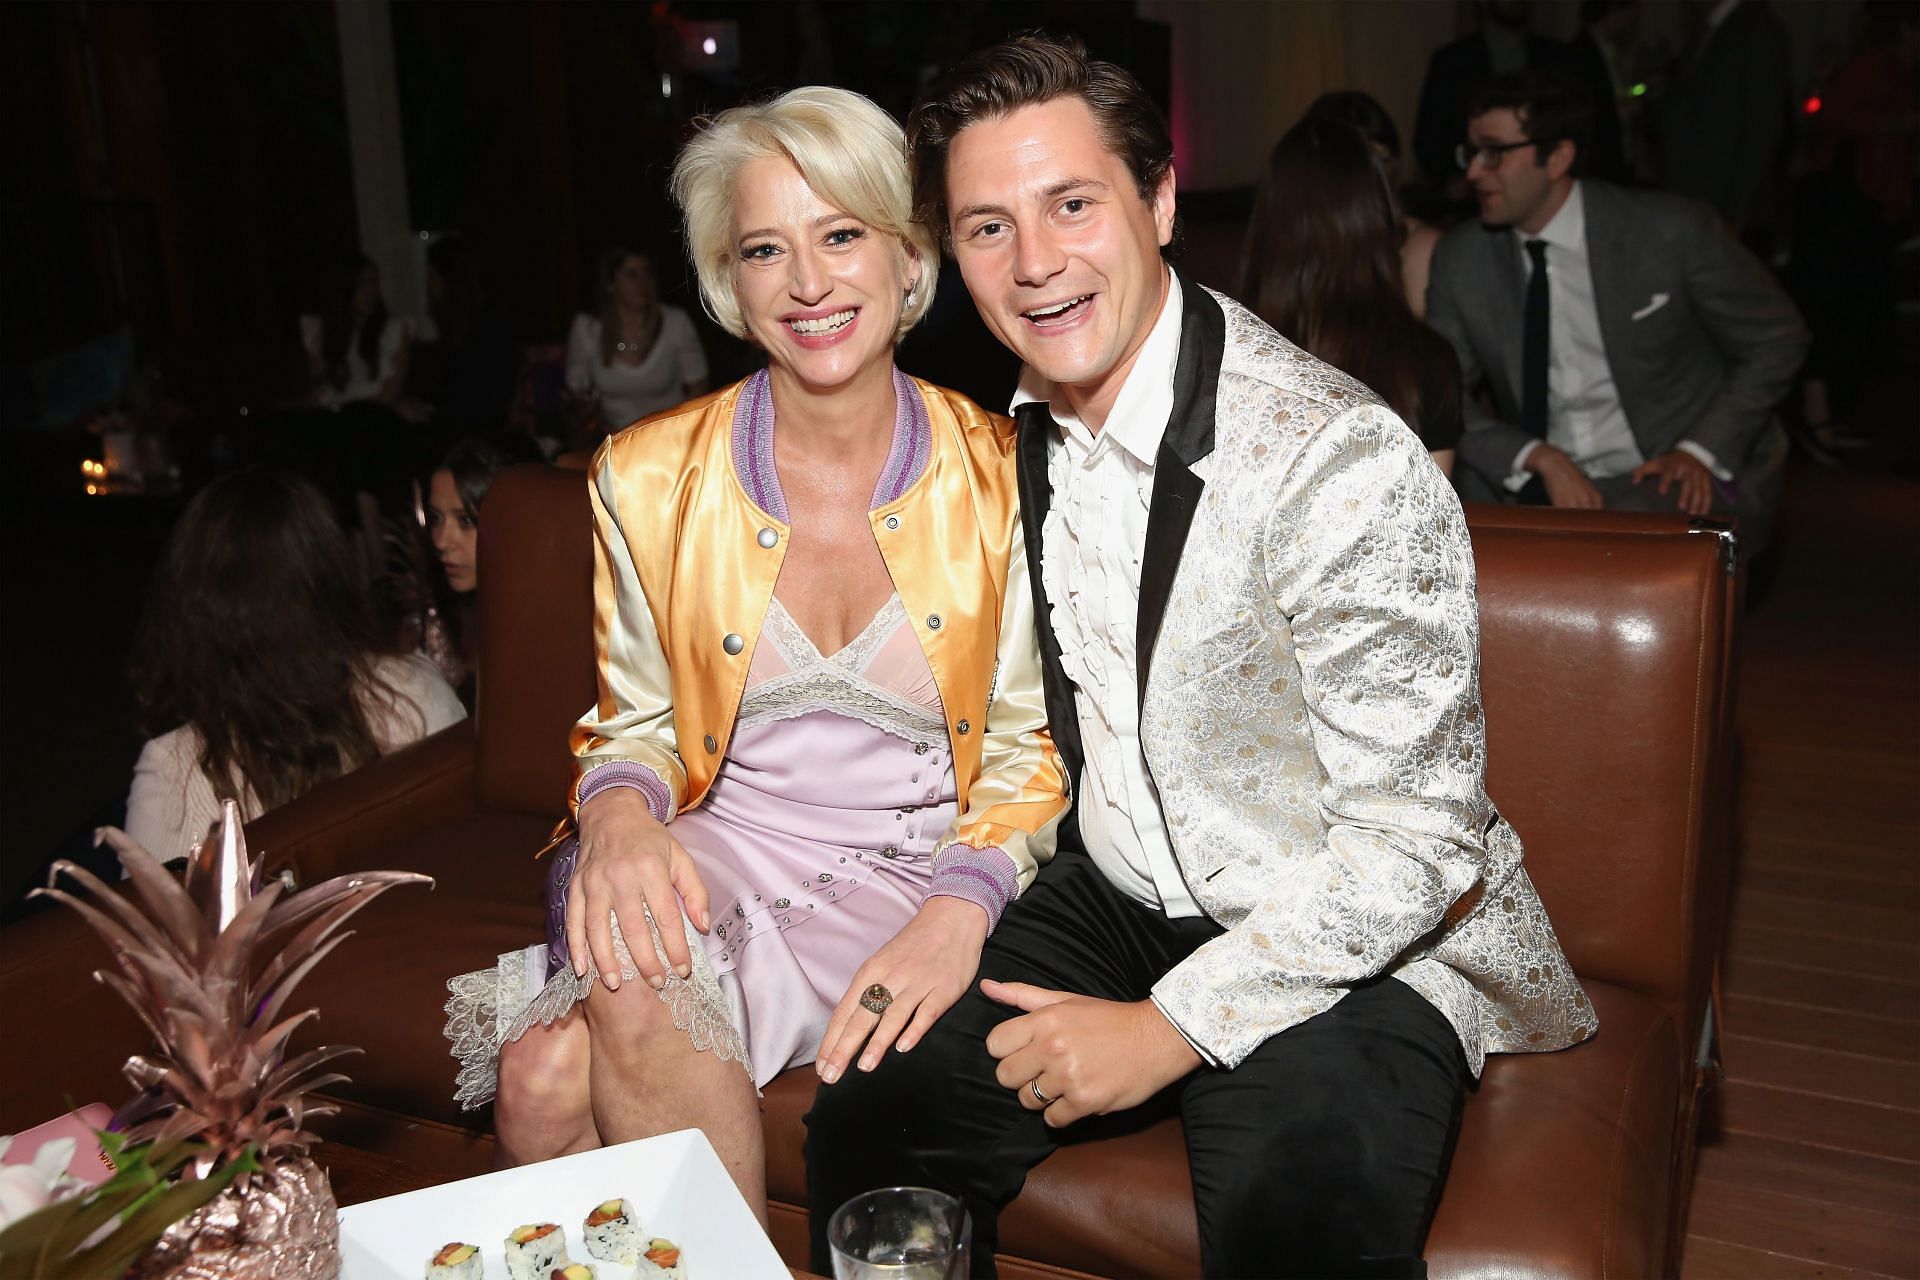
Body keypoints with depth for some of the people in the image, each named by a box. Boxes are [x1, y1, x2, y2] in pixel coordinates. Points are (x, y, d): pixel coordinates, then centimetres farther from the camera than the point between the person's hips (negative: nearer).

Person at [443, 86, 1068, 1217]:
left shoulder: (997, 475, -4)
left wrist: (963, 905, -19)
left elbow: (1031, 744, 0)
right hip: (716, 847, 3)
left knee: (561, 1081, -26)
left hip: (909, 866, -2)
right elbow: (639, 721, 8)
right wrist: (618, 807, -16)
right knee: (543, 1073, -30)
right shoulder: (648, 476, 1)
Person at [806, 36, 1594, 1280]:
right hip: (1117, 898, 6)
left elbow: (1415, 841, -21)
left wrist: (1171, 1026, -18)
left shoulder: (1342, 461, -23)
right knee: (868, 1122, -11)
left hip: (1358, 940, -5)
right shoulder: (1020, 437, 1)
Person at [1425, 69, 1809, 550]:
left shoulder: (1673, 231, -9)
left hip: (1678, 481, -4)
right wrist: (1538, 457, -18)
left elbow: (1776, 340, 1)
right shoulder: (1460, 258, -1)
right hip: (1546, 491, 4)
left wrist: (1701, 451, -12)